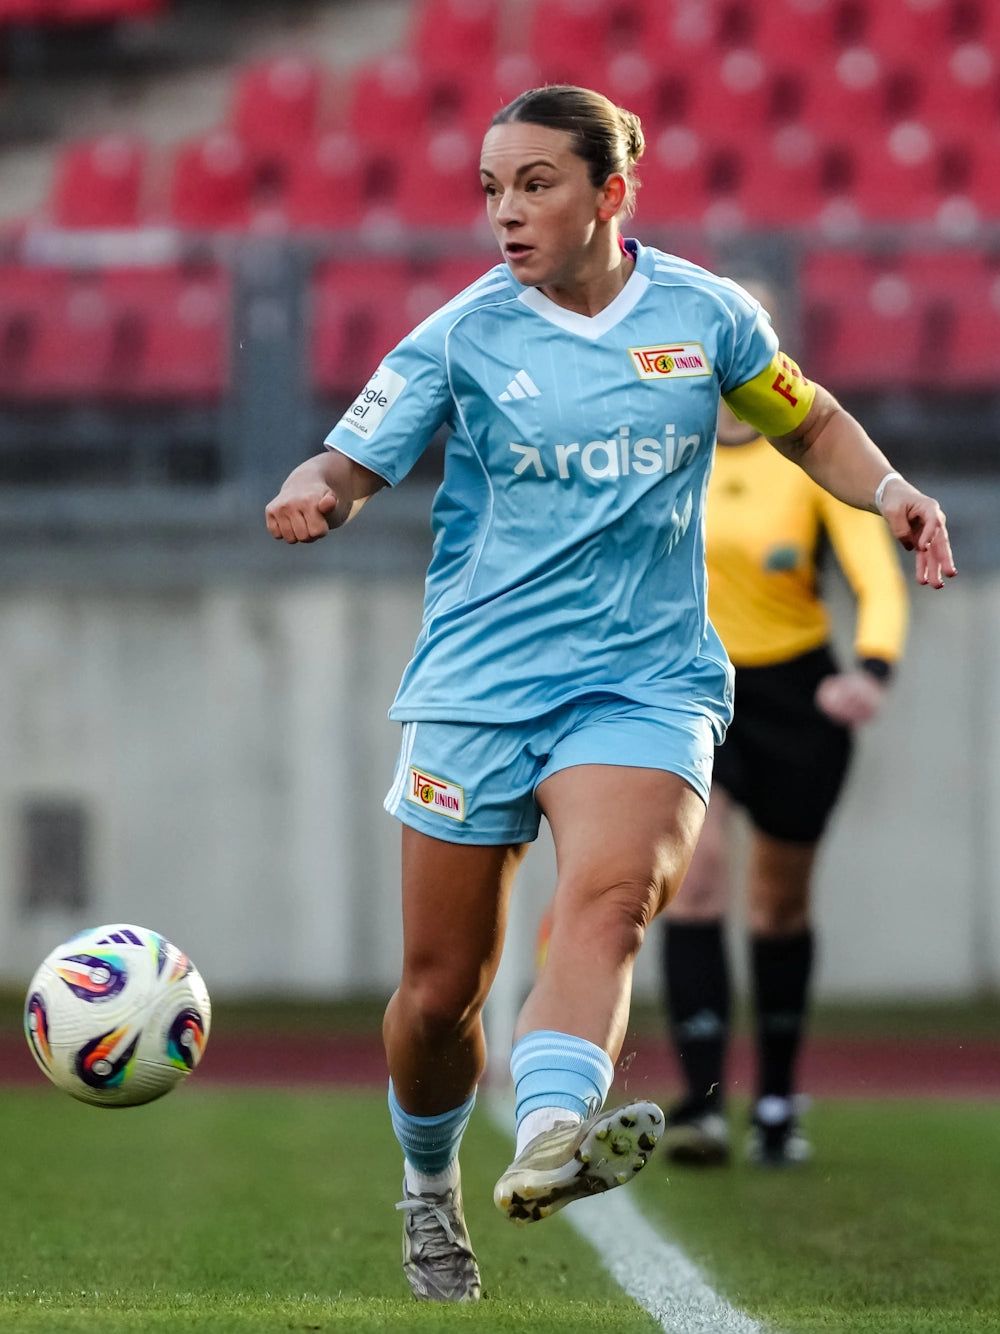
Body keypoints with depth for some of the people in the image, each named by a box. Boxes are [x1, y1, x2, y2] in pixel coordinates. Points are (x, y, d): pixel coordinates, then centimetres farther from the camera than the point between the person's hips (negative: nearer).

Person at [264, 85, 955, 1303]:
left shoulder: (704, 314, 4)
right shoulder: (462, 336, 0)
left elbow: (806, 424, 20)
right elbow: (354, 462, -2)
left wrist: (889, 492, 2)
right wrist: (314, 495, -26)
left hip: (644, 678, 0)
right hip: (476, 684, 0)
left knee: (611, 897, -30)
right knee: (441, 984, 3)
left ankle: (550, 1136, -51)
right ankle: (428, 1188, 31)